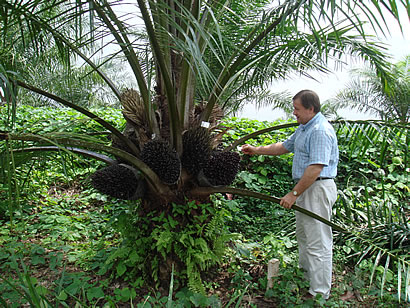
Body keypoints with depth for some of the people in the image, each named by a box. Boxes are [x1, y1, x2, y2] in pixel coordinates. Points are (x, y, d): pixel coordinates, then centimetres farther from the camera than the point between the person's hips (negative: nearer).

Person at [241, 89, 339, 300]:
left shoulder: (321, 131, -19)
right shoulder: (304, 128, 15)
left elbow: (315, 168, -26)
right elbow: (285, 146, 27)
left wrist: (294, 194, -23)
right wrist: (257, 150, 20)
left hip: (318, 189, -11)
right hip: (305, 188, 11)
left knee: (318, 242, -3)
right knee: (303, 236, 21)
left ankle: (320, 293, 8)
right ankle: (305, 277, 36)